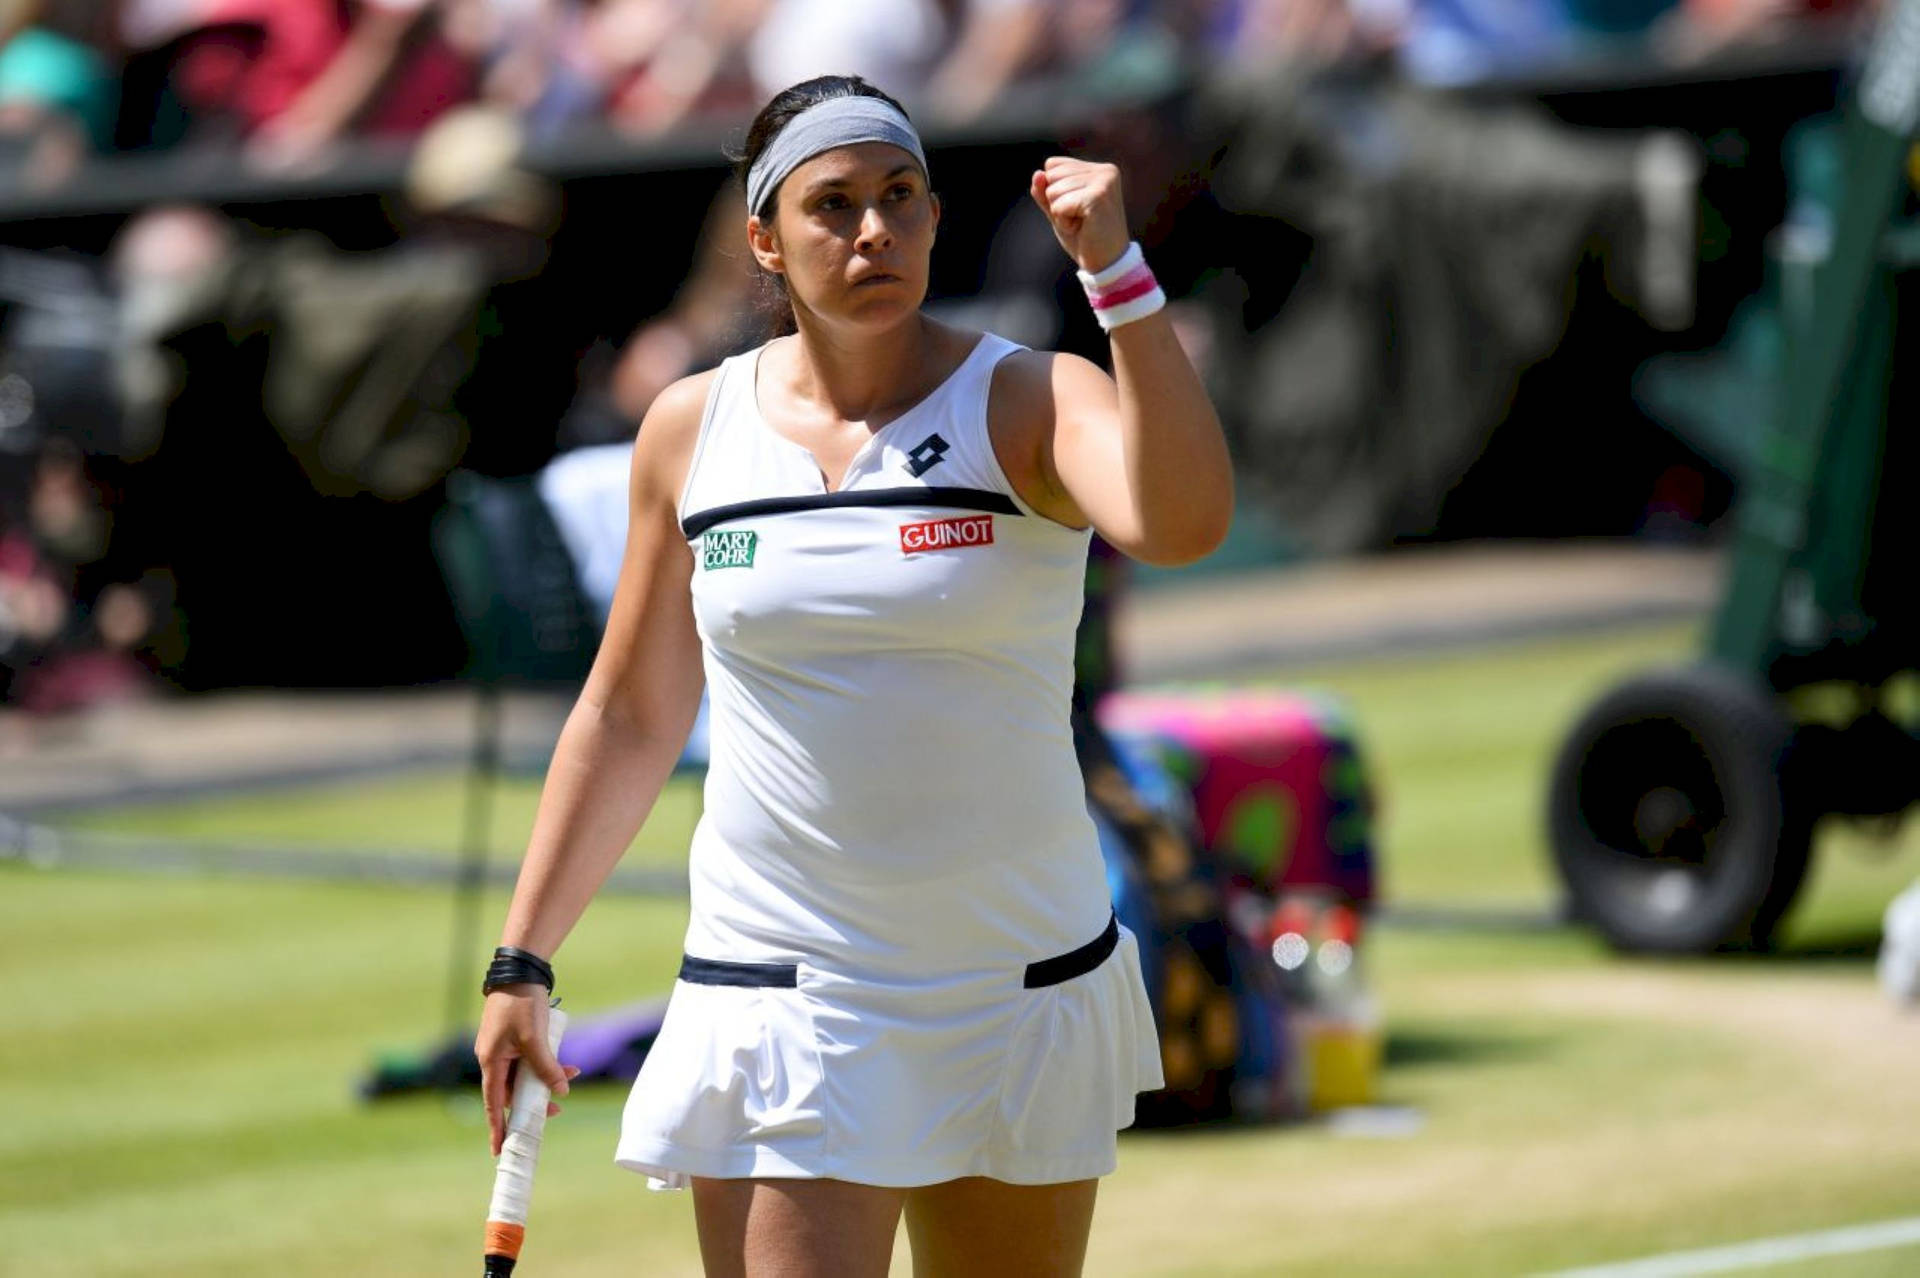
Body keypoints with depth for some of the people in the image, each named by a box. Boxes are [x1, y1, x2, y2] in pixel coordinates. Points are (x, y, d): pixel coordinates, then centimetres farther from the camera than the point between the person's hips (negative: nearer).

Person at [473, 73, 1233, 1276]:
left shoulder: (1029, 402, -6)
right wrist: (522, 961, 9)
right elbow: (627, 722, 12)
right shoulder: (692, 428, 3)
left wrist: (1118, 270, -35)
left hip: (1024, 987, 0)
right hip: (777, 1002, 1)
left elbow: (1180, 525, -28)